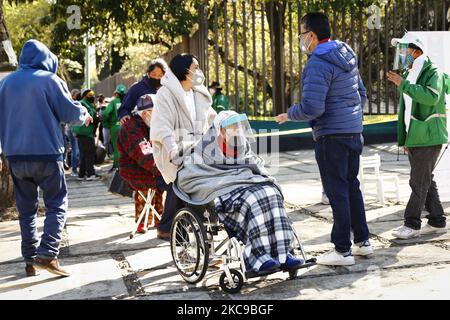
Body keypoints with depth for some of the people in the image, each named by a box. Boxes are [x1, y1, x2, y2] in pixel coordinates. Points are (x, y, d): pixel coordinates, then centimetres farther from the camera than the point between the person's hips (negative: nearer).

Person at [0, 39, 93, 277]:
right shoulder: (49, 80, -6)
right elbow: (70, 112, -4)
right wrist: (85, 115, 15)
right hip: (46, 153, -5)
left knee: (26, 209, 12)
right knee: (57, 204, 2)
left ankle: (30, 260, 13)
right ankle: (47, 253, -13)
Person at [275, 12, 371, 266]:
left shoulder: (318, 64, -17)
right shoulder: (348, 56, 11)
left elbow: (311, 108, -23)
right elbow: (362, 94, 19)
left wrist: (289, 115, -6)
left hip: (331, 136, -9)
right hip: (354, 131, 9)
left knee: (337, 191, -2)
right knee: (352, 186, 17)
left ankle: (343, 250, 5)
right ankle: (363, 241, 25)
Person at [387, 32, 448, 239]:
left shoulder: (432, 72, -10)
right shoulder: (408, 74, 17)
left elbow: (431, 97, -30)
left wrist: (403, 84, -27)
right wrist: (404, 138, 20)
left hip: (428, 137, -9)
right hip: (413, 137, 9)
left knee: (419, 182, -8)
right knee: (426, 181, 12)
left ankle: (412, 224, -3)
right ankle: (437, 222, 20)